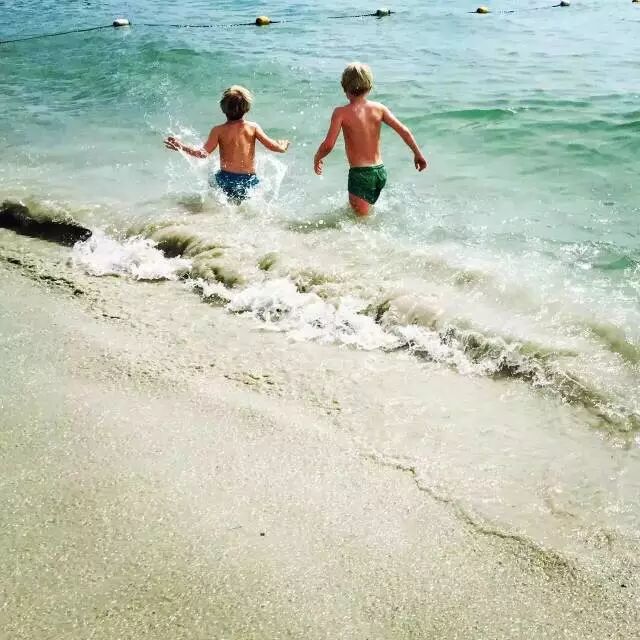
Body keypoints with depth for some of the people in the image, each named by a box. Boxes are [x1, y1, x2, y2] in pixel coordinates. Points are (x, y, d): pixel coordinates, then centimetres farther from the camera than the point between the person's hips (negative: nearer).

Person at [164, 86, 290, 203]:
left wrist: (182, 147, 1)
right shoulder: (253, 127, 1)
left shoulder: (219, 130, -3)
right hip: (249, 180, 2)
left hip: (226, 180, -1)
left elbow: (204, 152, -9)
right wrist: (283, 146, 22)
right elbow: (272, 146, 0)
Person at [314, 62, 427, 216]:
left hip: (360, 174, -5)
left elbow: (328, 145, -15)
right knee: (368, 210, 27)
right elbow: (404, 131, -1)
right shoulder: (378, 108, 1)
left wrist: (317, 159, 5)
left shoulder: (341, 113, -10)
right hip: (380, 171, 6)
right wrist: (418, 154, 12)